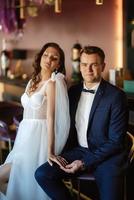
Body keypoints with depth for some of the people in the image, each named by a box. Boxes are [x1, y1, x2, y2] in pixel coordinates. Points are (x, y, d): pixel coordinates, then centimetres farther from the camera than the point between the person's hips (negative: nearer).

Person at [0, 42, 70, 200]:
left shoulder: (53, 83, -9)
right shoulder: (32, 82, 14)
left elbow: (51, 116, -17)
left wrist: (50, 151, -21)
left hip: (39, 138, -7)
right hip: (25, 135, 7)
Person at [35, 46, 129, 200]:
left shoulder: (116, 96, -10)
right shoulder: (73, 91, 8)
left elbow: (116, 140, -11)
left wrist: (85, 163, -14)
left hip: (106, 155, -5)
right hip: (77, 151, 5)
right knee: (42, 174, -14)